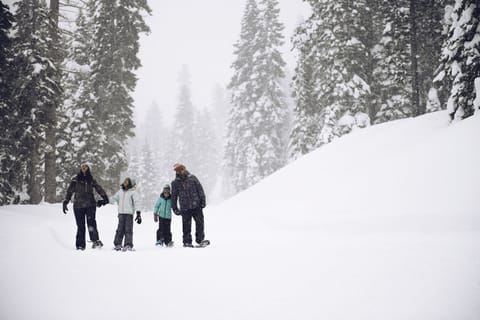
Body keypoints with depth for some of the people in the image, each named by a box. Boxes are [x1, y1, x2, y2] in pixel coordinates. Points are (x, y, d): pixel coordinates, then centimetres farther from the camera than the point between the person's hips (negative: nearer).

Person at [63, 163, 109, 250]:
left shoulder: (91, 180, 12)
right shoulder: (75, 179, 7)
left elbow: (99, 189, 12)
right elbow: (69, 191, 5)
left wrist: (105, 198, -2)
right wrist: (65, 202, -3)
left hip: (90, 204, 0)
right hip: (78, 205, 0)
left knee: (91, 221, -19)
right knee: (80, 226, 1)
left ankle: (95, 241, -27)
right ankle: (80, 245, 6)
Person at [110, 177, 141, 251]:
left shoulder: (132, 192, -1)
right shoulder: (120, 191, 13)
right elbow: (114, 198, 28)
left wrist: (138, 213, -11)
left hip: (129, 213, -4)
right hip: (121, 213, 4)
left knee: (128, 229, -6)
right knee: (120, 229, 6)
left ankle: (128, 245, -6)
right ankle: (117, 244, 12)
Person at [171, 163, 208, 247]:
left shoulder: (192, 178, 4)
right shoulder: (175, 183, 3)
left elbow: (200, 190, 6)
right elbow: (174, 196, 10)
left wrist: (203, 201, 0)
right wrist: (175, 208, 8)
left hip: (196, 206, 1)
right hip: (185, 208, -1)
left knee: (200, 223, -2)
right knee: (186, 225, 2)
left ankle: (200, 239, 8)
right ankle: (187, 241, 13)